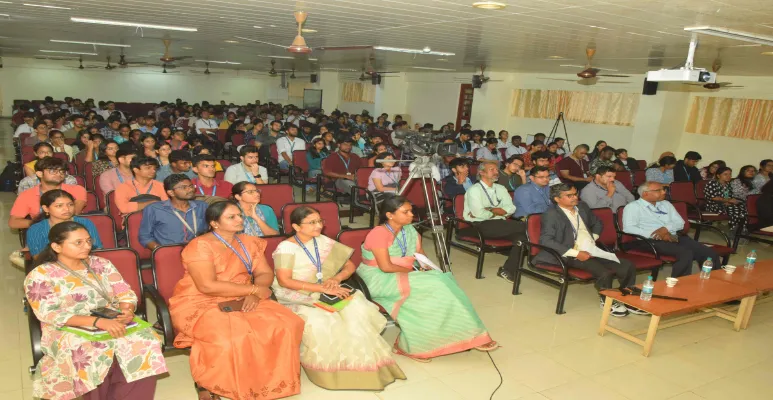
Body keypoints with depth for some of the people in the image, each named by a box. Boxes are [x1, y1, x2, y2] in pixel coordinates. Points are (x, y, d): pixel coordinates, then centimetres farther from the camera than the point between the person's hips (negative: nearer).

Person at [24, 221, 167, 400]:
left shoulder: (100, 264, 12)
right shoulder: (40, 275, -1)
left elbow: (125, 294, 9)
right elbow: (50, 314, -13)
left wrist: (127, 311, -17)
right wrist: (98, 321, -26)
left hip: (113, 322, 4)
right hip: (68, 331, -3)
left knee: (146, 340, -28)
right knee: (95, 354, -37)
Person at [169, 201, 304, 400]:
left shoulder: (249, 243, 8)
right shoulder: (200, 246, -13)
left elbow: (265, 274, 6)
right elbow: (207, 286, -23)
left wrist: (254, 295, -17)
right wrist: (254, 289, -18)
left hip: (242, 300, 6)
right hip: (200, 304, -5)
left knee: (286, 324, -17)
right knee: (229, 337, -36)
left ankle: (270, 380, -1)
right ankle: (205, 383, -7)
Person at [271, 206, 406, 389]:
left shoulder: (324, 242, 7)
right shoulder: (286, 247, -8)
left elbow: (350, 266, 11)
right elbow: (284, 281, -19)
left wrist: (337, 279, -12)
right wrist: (322, 288, -24)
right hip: (298, 299, -4)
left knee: (357, 309, -24)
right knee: (318, 321, -36)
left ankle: (362, 364, -17)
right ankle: (335, 368, -16)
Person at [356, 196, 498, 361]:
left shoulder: (410, 231, 7)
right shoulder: (379, 234, -18)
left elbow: (420, 254, 15)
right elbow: (385, 267, -23)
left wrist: (426, 266, -8)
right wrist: (414, 271, -15)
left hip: (404, 275, 8)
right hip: (379, 279, -8)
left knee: (443, 281, -16)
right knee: (432, 287, -24)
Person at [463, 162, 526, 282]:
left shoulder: (500, 188, 21)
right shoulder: (474, 190, 1)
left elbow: (511, 209, 6)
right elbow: (479, 214, -14)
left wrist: (489, 210, -7)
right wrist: (498, 212, 1)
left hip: (500, 226, 6)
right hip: (480, 227, -6)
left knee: (521, 235, -25)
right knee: (524, 226, -22)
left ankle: (508, 270, -19)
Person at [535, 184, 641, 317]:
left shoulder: (582, 206, 14)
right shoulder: (551, 215, -10)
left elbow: (597, 224, 33)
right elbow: (545, 241, -22)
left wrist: (593, 238, 11)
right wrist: (576, 253, -23)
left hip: (594, 251, 8)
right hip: (573, 255, -8)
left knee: (628, 266, -7)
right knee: (605, 273, -28)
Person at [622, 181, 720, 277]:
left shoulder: (666, 204, 22)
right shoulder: (633, 207, 1)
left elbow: (680, 222, 17)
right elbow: (628, 228, -13)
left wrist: (666, 228, -8)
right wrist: (657, 235, -17)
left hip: (675, 237, 7)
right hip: (654, 241, -7)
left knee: (710, 253, -13)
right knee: (686, 254, -32)